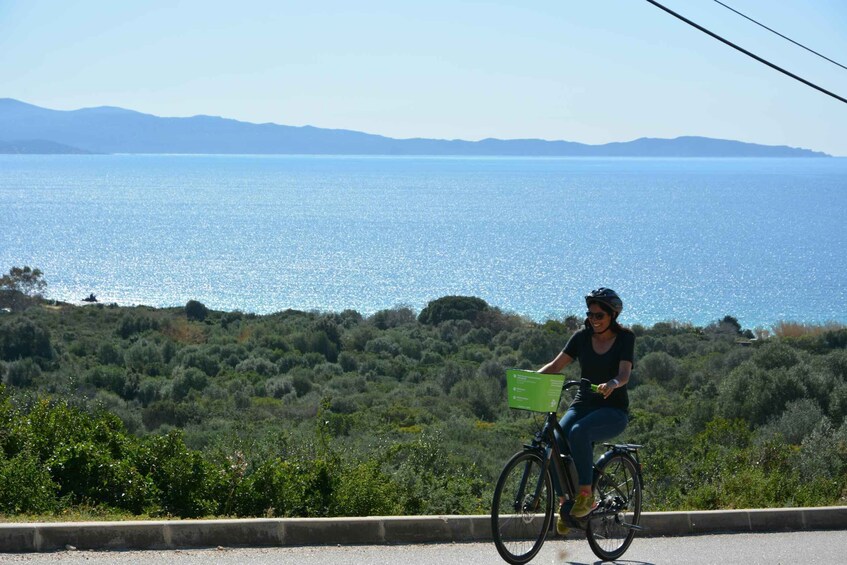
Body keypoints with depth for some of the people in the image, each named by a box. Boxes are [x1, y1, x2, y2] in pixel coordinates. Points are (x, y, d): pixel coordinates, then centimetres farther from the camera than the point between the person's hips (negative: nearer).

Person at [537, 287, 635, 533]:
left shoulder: (625, 338, -4)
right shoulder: (582, 337, 6)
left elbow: (624, 374, -17)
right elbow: (556, 365, 0)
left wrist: (612, 384, -41)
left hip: (613, 411, -4)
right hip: (583, 404, 4)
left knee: (579, 432, -36)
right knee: (555, 441, -26)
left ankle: (586, 495, -25)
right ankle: (565, 501, -12)